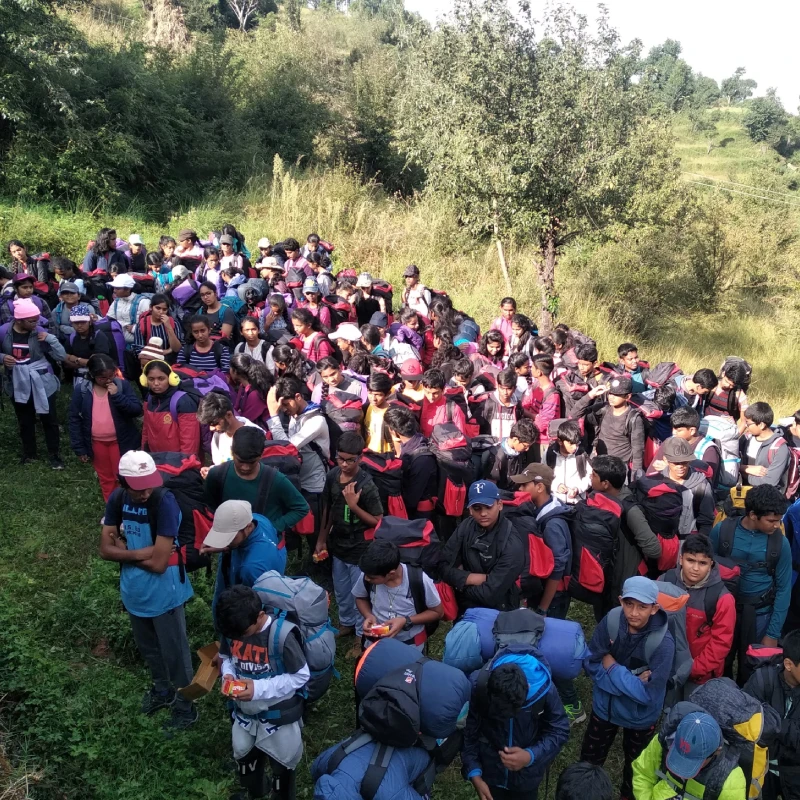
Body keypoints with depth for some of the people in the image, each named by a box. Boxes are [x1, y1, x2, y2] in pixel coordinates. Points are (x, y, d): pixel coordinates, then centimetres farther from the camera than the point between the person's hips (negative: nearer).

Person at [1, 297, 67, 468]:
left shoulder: (40, 333, -11)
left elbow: (61, 356, -13)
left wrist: (50, 338, -24)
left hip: (43, 384, -2)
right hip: (19, 386, 2)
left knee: (49, 420, 6)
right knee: (25, 422, 17)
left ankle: (54, 455, 19)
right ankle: (29, 454, 34)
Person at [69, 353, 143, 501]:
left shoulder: (122, 385, -12)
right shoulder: (82, 390, -9)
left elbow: (137, 410, -17)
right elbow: (75, 419, -3)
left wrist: (117, 395, -28)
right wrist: (79, 448, -3)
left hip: (121, 441, -2)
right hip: (97, 443, 2)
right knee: (105, 479, 17)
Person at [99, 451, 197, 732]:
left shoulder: (165, 502, -28)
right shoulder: (117, 498, -9)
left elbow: (158, 562, -28)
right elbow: (105, 550, -6)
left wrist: (125, 550, -15)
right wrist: (141, 553, -21)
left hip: (163, 591, -6)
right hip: (133, 589, 6)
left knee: (174, 651, 11)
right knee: (147, 646, 26)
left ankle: (186, 705, 33)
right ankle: (162, 690, 50)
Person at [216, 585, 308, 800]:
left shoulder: (281, 635, -32)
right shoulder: (232, 629, -16)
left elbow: (301, 676, -23)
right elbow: (226, 657, 4)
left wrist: (260, 689, -29)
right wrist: (228, 675, -19)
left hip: (278, 715, -5)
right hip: (245, 710, 5)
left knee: (281, 764, 18)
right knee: (243, 754, 26)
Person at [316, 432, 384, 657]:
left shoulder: (366, 485, -24)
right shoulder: (332, 476, -6)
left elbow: (378, 521, -19)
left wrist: (354, 505, -30)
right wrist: (322, 539, 13)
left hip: (359, 548, -6)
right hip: (338, 545, 6)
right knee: (341, 590, 24)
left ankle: (363, 636, 27)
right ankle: (346, 623, 46)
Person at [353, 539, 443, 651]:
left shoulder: (419, 580, -30)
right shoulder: (367, 575, -21)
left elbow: (437, 612, -14)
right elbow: (361, 598, 2)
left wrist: (406, 621, -26)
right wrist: (368, 616, -18)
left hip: (411, 644, -2)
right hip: (376, 641, 2)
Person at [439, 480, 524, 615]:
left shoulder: (511, 544, -19)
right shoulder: (467, 526, -4)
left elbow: (490, 594, -22)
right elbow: (444, 567, -8)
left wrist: (462, 578, -9)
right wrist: (482, 578, -16)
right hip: (465, 609, 3)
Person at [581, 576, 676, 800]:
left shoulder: (663, 643, -31)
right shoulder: (611, 620, -23)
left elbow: (646, 694, -29)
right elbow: (591, 663, -16)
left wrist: (611, 666, -25)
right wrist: (630, 680, -27)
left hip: (639, 717, -2)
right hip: (604, 706, 2)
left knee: (635, 767, 27)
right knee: (589, 761, 25)